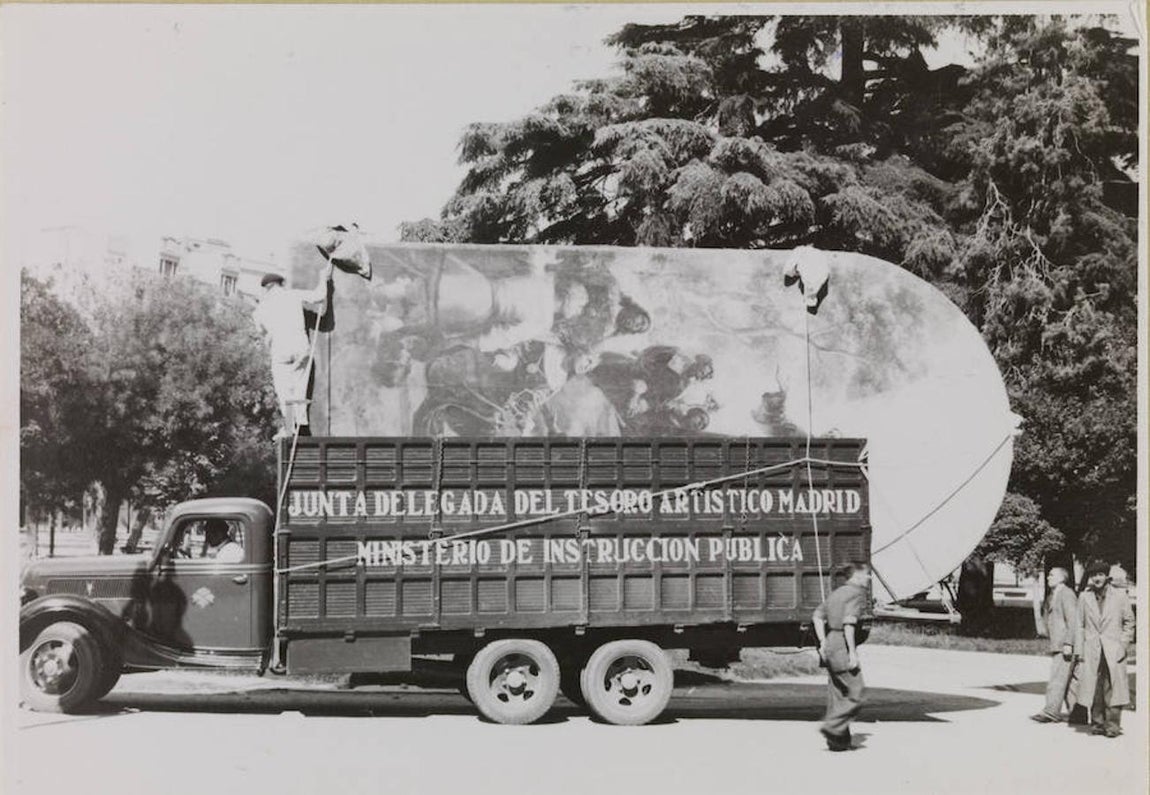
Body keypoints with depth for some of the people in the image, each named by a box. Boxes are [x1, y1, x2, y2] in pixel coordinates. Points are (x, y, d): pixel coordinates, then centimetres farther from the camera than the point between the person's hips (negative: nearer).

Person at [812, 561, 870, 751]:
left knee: (837, 695, 12)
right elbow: (849, 623, -19)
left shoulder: (836, 593, 17)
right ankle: (832, 726, -11)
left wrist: (823, 642, 13)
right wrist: (852, 652, -19)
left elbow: (818, 616, 15)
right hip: (843, 646, -9)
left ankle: (839, 741, 15)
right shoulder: (857, 593, -9)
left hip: (830, 645, 9)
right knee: (855, 695, -2)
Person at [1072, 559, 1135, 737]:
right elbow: (1079, 625, 10)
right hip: (1091, 651, 2)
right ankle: (1098, 723, 11)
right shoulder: (1084, 597, 8)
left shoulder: (1120, 596, 5)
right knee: (1093, 688, 1)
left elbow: (1129, 622, 9)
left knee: (1113, 687, -6)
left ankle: (1113, 725, 0)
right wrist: (1078, 649, 4)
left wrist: (1123, 645, -1)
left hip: (1113, 651, -2)